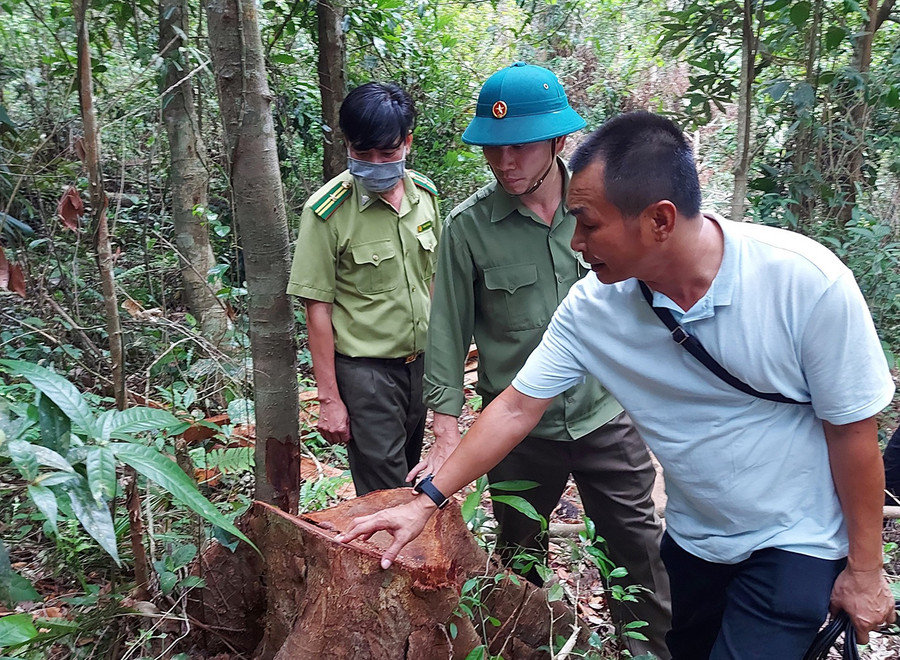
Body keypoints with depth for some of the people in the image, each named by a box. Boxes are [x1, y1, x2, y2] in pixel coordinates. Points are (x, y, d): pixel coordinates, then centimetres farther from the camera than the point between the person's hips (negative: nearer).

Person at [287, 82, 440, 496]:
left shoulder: (424, 193, 1)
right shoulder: (327, 211, -15)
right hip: (365, 371, -5)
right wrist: (329, 398, -12)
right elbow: (317, 307, -13)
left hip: (420, 362, 6)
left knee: (412, 481, 21)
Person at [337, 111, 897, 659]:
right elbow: (517, 409, -9)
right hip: (693, 536, 4)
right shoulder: (593, 305, -17)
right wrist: (427, 502, -9)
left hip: (796, 542, -3)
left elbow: (852, 429, -15)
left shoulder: (807, 282, -26)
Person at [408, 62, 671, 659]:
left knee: (641, 550, 13)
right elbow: (449, 333, -7)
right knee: (522, 559, 18)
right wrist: (448, 435, -10)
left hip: (608, 415, 1)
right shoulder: (469, 226, -10)